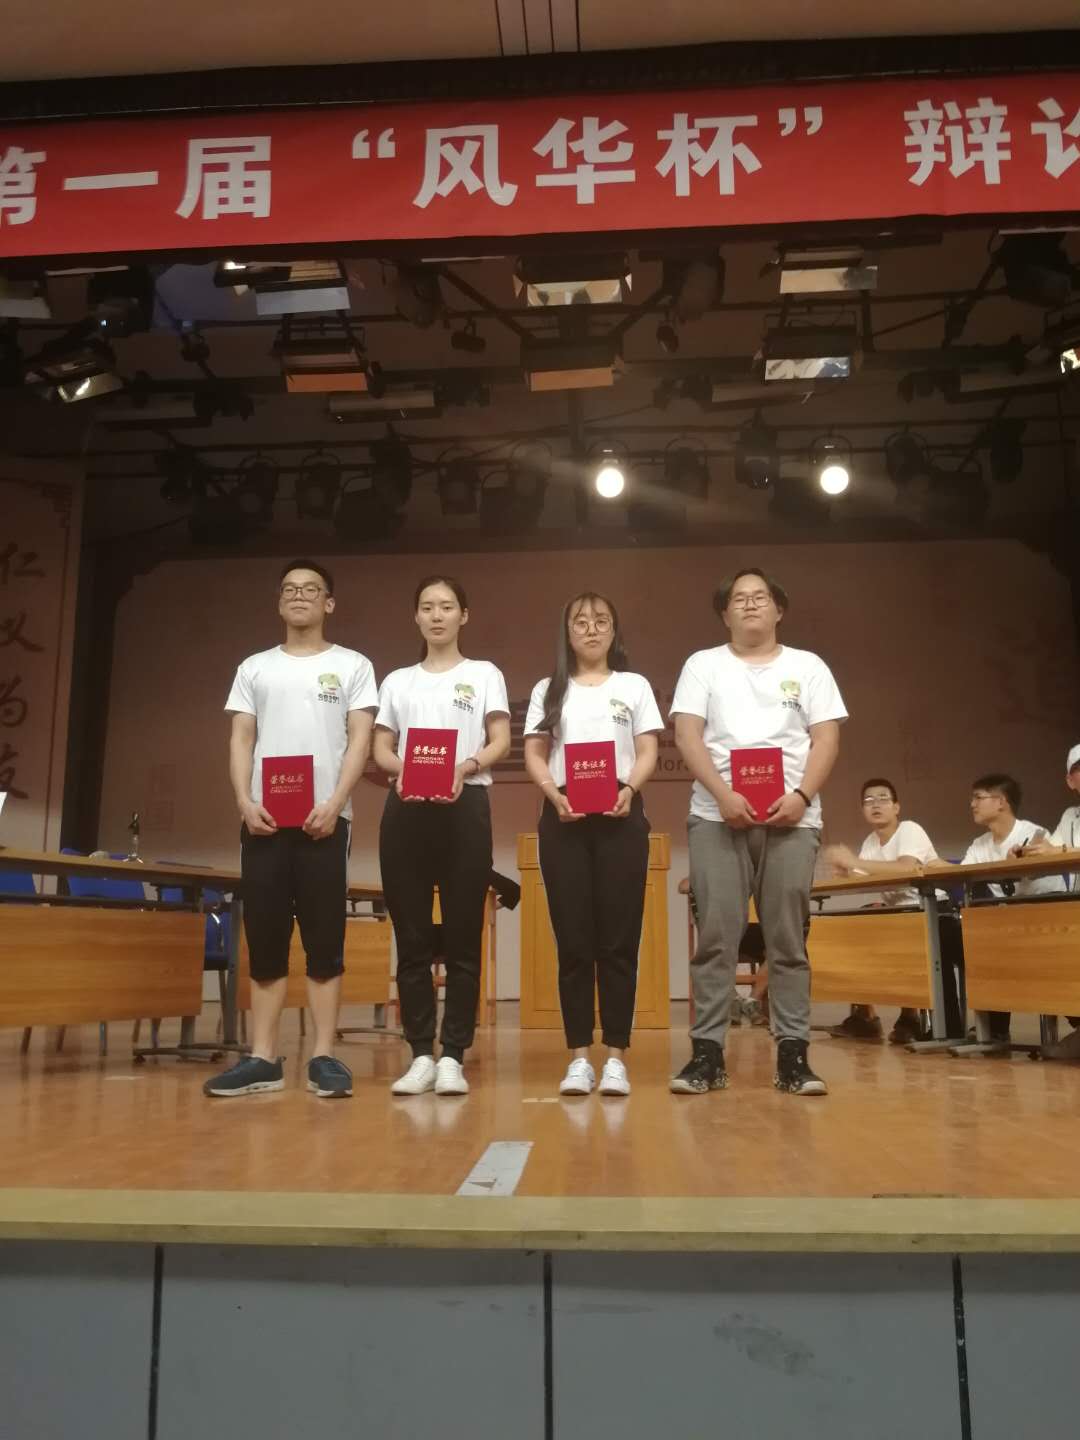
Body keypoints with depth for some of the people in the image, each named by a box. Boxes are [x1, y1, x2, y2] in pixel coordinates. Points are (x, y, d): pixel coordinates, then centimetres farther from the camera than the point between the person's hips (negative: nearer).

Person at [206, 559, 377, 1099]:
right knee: (264, 941, 3)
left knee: (325, 943, -1)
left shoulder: (353, 666, 9)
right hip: (263, 819, 3)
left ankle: (323, 1057, 3)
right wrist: (245, 802, -6)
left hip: (324, 820, -2)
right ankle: (262, 1058, 8)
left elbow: (359, 740, 0)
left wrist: (333, 804, -13)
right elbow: (241, 739, 11)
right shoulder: (254, 667, 17)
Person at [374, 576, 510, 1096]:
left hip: (464, 805, -2)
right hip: (405, 809, 2)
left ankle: (453, 1057, 2)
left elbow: (500, 743, 2)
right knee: (412, 938, 1)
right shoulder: (397, 681, 18)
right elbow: (381, 750, 12)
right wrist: (403, 770, -11)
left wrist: (466, 767, -18)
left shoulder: (484, 674, 11)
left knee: (462, 938, -3)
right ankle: (421, 1055, 7)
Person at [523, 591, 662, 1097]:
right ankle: (579, 1056, 6)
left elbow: (648, 753, 5)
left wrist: (628, 789, -15)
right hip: (563, 819, 1)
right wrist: (554, 795, -12)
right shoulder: (548, 690, 15)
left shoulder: (635, 686, 13)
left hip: (621, 817, -1)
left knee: (618, 940, -2)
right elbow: (534, 756, 7)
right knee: (573, 941, 0)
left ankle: (616, 1055, 3)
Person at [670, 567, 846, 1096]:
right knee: (716, 936, -3)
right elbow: (687, 735, 1)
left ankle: (792, 1053, 6)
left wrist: (802, 796, -12)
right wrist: (722, 794, -14)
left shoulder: (808, 666, 13)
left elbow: (826, 738, 5)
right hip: (717, 816, 0)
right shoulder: (703, 664, 12)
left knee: (788, 938, 1)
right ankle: (707, 1052, 1)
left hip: (791, 816, 1)